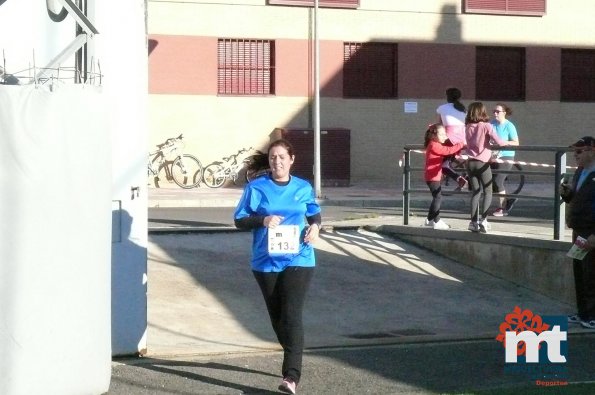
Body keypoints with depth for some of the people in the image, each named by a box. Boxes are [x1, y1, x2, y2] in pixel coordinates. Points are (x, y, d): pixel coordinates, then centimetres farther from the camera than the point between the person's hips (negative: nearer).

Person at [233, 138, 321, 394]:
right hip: (266, 262, 1)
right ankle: (293, 358, 37)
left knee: (291, 315, -14)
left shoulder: (304, 188, 5)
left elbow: (315, 214, 20)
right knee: (277, 317, 12)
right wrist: (262, 220, -18)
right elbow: (239, 220, 0)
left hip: (298, 260, -1)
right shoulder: (256, 188, 0)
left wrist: (315, 226, -3)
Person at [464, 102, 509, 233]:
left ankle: (474, 222, 6)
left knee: (475, 192, 11)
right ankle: (483, 220, -8)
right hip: (482, 163, -4)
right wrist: (507, 143, 3)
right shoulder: (486, 126, -9)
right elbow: (498, 141, -16)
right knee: (488, 192, 6)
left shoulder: (468, 127, 5)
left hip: (470, 163, 4)